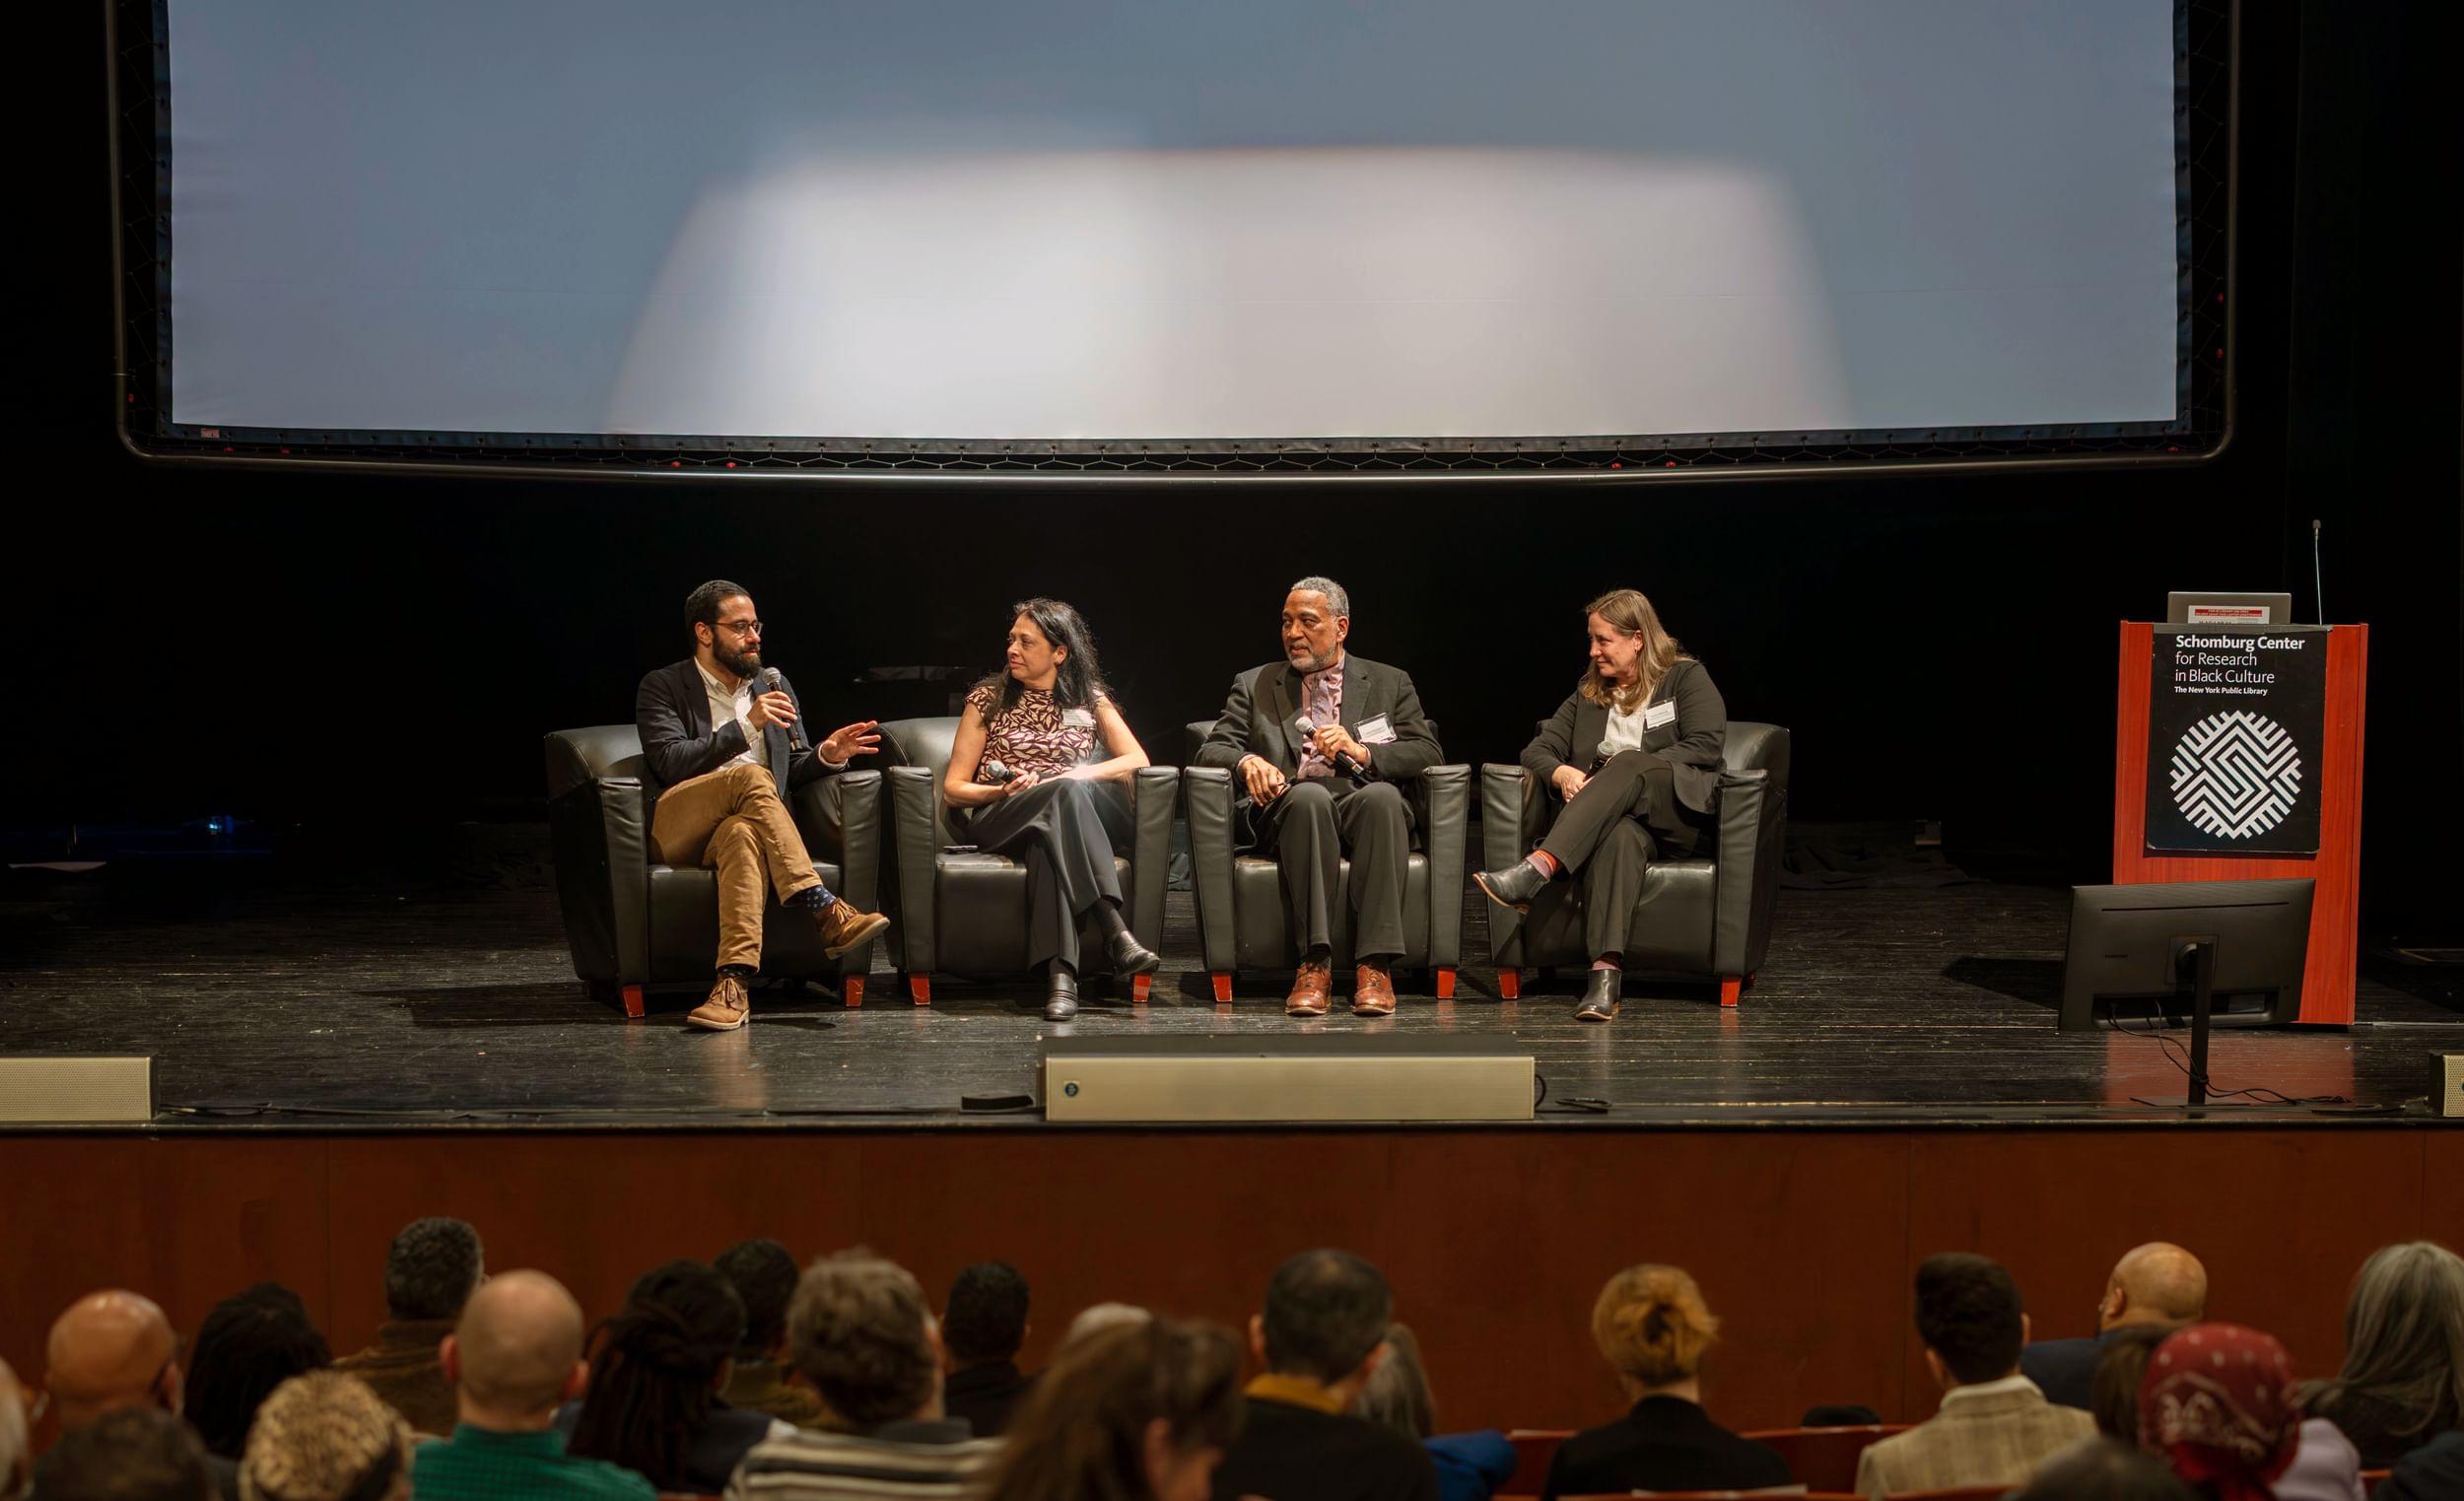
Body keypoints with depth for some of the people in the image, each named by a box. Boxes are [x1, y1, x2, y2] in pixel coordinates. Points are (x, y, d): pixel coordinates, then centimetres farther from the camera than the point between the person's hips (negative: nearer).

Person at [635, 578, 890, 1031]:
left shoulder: (775, 686, 22)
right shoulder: (663, 688, 6)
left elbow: (795, 769, 23)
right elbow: (672, 763, -10)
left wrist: (826, 755, 0)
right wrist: (746, 727, -18)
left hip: (744, 821, 3)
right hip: (679, 827, -2)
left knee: (742, 834, -38)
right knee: (751, 777, -34)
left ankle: (734, 982, -55)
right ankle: (825, 911, -41)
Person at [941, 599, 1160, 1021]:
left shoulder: (1090, 700, 17)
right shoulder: (989, 699, 13)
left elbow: (1137, 760, 2)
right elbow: (953, 788, 9)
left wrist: (1080, 776, -15)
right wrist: (1003, 792, -11)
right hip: (998, 821, -2)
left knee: (1049, 839, -38)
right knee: (1068, 793, -36)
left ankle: (1060, 971, -51)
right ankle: (1116, 931, -50)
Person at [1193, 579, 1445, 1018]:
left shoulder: (1389, 683, 20)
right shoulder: (1255, 685, 22)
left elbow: (1428, 754, 7)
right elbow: (1212, 750, 12)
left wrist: (1360, 752, -10)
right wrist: (1247, 762, -12)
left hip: (1364, 805, 0)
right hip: (1290, 813, 0)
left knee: (1382, 795, -37)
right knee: (1308, 795, -37)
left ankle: (1375, 966, -42)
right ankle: (1315, 963, -41)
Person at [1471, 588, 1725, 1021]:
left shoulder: (1686, 678, 10)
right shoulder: (1589, 693, 25)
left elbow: (1706, 748, -5)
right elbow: (1538, 749, 17)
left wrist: (1630, 769, -14)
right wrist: (1562, 774, -8)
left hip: (1678, 813, -3)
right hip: (1617, 814, 3)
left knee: (1626, 764, -36)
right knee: (1618, 834, -38)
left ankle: (1535, 871, -53)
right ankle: (1606, 974, -57)